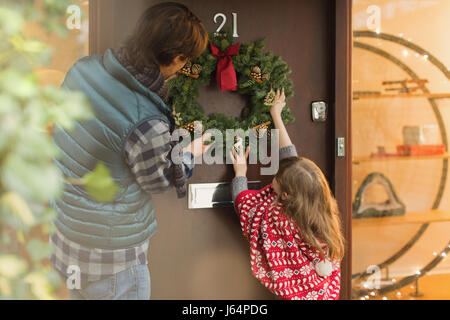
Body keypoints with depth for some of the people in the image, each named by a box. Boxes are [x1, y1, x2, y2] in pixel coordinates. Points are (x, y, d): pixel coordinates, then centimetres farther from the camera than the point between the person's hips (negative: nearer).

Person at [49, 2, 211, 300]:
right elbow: (156, 181, -12)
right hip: (110, 255, -7)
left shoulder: (84, 68, -12)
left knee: (80, 293, 26)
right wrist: (189, 154, 7)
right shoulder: (148, 125, -33)